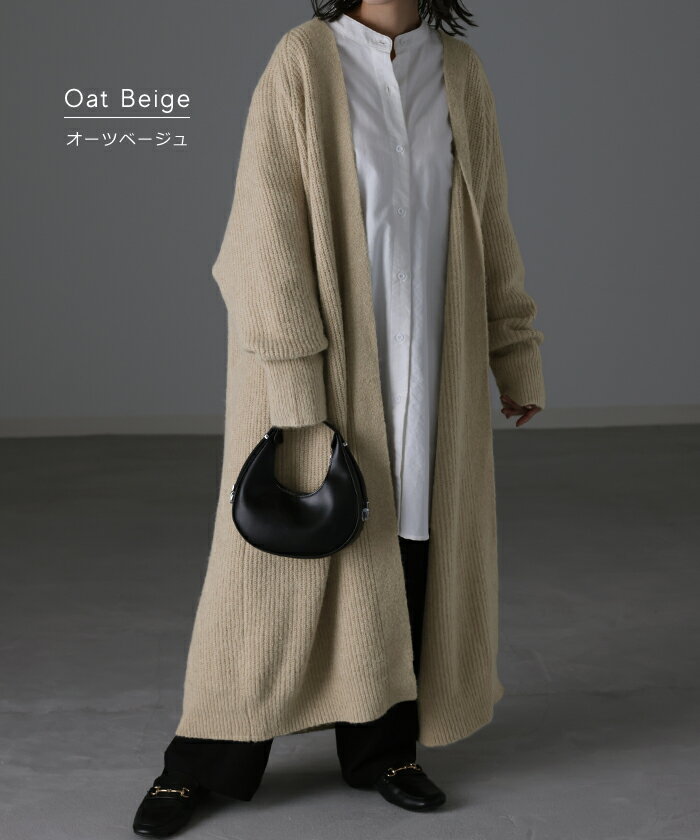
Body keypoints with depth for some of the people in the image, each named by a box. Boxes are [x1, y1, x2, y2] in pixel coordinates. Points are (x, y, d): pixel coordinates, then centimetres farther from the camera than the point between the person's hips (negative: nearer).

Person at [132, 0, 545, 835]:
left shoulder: (458, 71, 4)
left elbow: (486, 220, 9)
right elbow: (269, 226, -15)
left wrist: (515, 352, 8)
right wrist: (295, 384, -20)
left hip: (424, 356, 4)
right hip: (320, 350, -4)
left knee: (404, 543, 7)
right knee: (281, 548, 0)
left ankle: (379, 745, 22)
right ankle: (203, 756, 14)